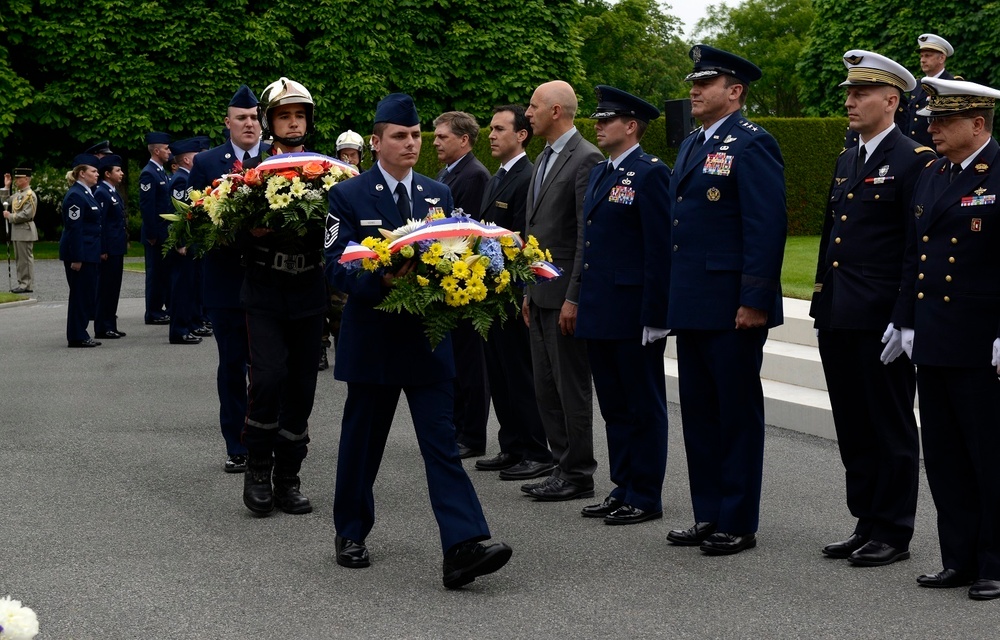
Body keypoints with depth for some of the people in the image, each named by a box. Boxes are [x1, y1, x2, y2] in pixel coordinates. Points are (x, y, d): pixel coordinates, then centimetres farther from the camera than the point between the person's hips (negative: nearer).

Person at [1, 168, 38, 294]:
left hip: (25, 231, -9)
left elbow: (27, 215, -21)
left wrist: (10, 216, -12)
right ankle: (22, 283, 16)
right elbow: (5, 201, 24)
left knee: (26, 258, -5)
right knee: (20, 258, 11)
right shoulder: (18, 194, 15)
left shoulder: (30, 195, -14)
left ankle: (27, 285, -3)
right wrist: (6, 187, 15)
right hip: (17, 231, 9)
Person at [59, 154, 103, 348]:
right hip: (79, 253, -10)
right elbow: (73, 228, -19)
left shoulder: (86, 193, 15)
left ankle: (79, 334, 18)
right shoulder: (75, 196, -15)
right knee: (80, 294, -4)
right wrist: (76, 258, -22)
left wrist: (100, 251, 19)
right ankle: (77, 337, 1)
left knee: (88, 294, 12)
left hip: (88, 252, 10)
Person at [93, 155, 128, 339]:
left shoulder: (114, 192, 15)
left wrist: (125, 241, 16)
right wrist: (103, 250, -20)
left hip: (117, 247, 10)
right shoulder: (101, 193, -14)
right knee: (105, 287, -4)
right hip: (109, 248, -10)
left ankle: (110, 326, 18)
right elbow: (99, 223, -18)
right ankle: (103, 328, 1)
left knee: (113, 287, 12)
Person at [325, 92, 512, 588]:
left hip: (427, 339, 2)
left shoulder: (438, 195, 11)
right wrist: (382, 279, -26)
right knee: (362, 440, 11)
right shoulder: (349, 196, -2)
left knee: (442, 443, -7)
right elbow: (336, 267, -9)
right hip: (373, 339, -2)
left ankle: (462, 548, -16)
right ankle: (351, 533, 29)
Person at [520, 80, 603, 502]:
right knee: (546, 388, 12)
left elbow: (588, 235, -18)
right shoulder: (544, 160, 16)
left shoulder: (586, 159, -13)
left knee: (572, 388, -2)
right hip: (541, 293, 9)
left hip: (565, 294, -9)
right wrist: (529, 291, 18)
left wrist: (574, 298, -20)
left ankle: (578, 475, 5)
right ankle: (565, 465, 19)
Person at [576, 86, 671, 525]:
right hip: (600, 315, 9)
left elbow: (660, 249, -15)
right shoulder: (600, 173, 16)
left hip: (634, 315, -9)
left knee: (644, 406, 1)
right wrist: (582, 301, 16)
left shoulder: (650, 174, -11)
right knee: (614, 407, 14)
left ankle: (645, 497, 7)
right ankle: (623, 489, 22)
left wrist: (654, 315, -18)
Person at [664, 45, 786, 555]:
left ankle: (738, 524, 7)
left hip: (732, 308, -9)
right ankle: (708, 517, 21)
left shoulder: (752, 145, -10)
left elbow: (767, 227, -16)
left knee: (738, 415, 0)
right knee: (699, 413, 13)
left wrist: (755, 301, -21)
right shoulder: (691, 145, 17)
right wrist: (672, 298, 17)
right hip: (691, 306, 9)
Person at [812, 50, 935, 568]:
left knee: (891, 429, 1)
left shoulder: (914, 161, -9)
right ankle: (866, 524, 22)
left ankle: (893, 534, 9)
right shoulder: (847, 162, 17)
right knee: (853, 429, 13)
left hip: (881, 325, -8)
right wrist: (821, 310, 17)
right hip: (839, 321, 8)